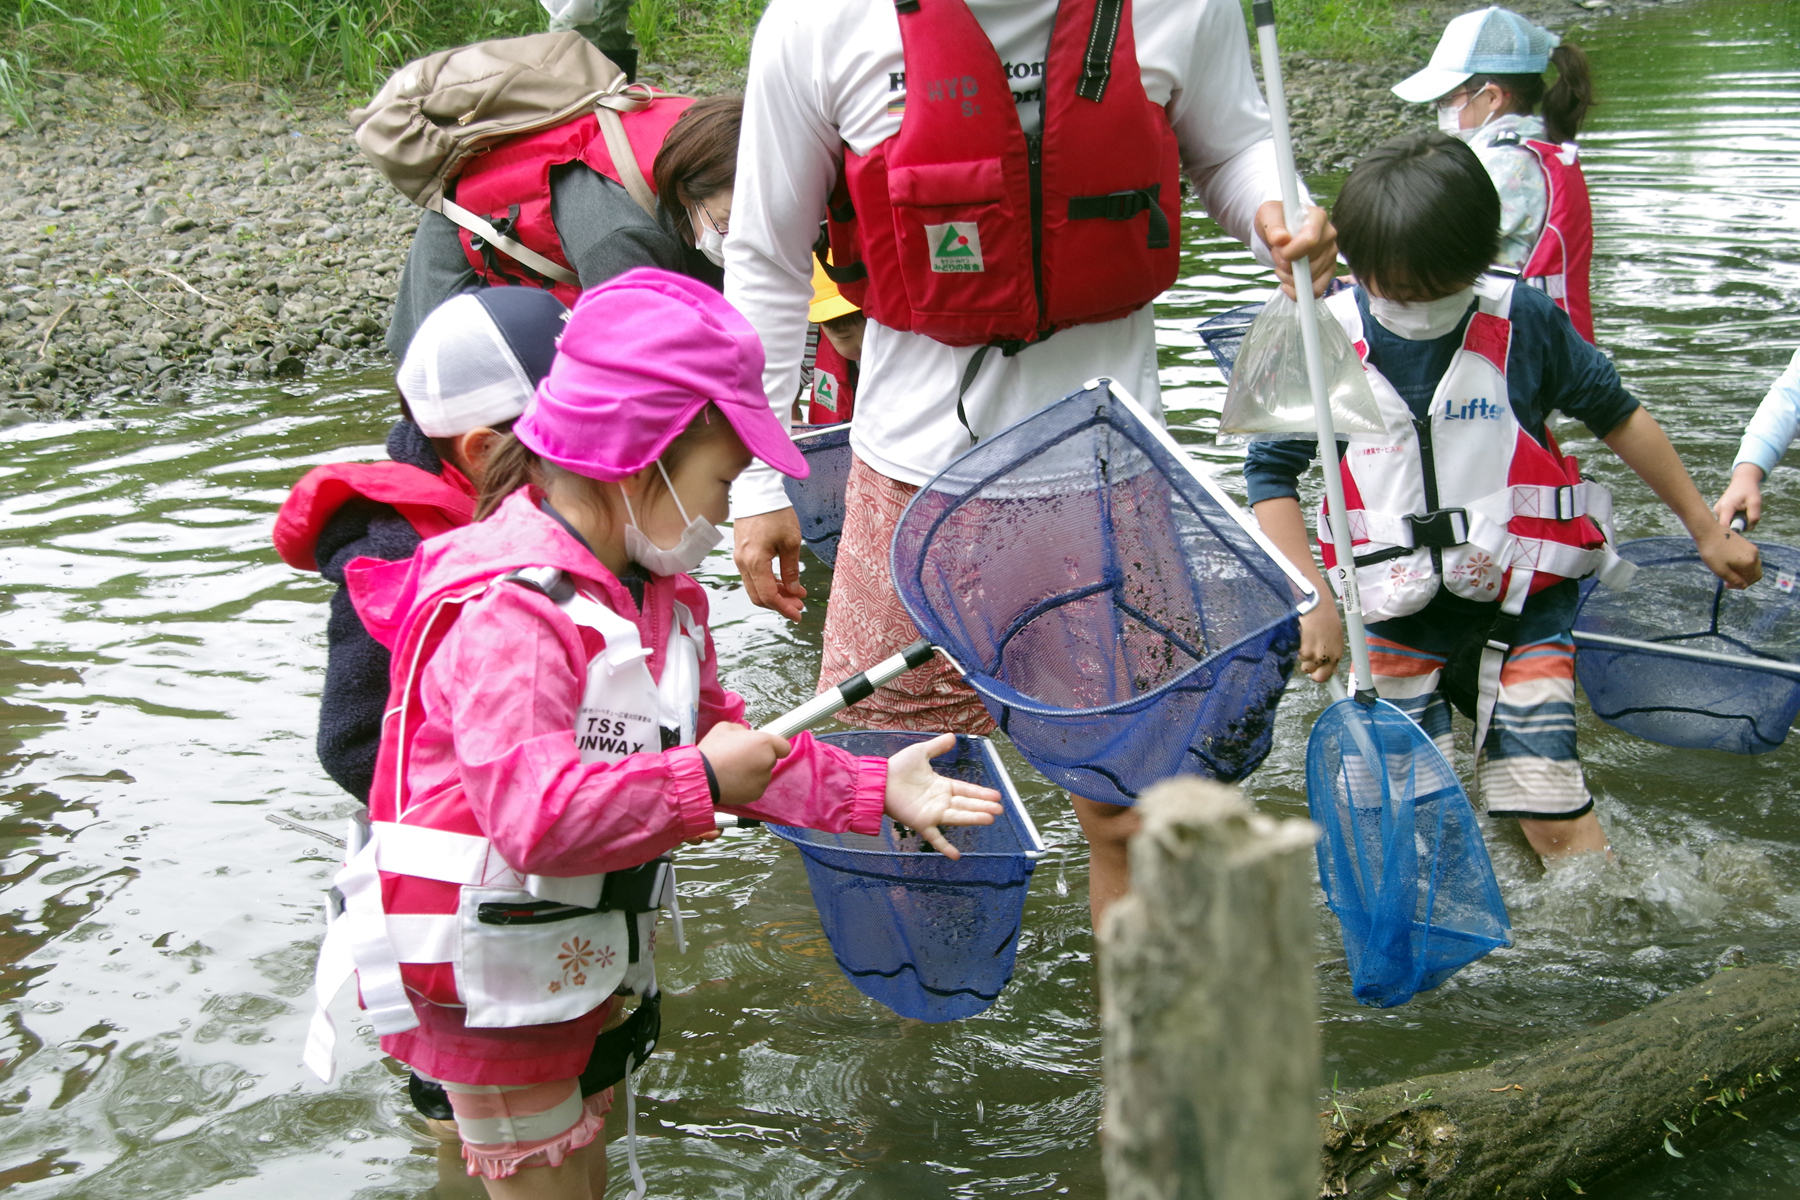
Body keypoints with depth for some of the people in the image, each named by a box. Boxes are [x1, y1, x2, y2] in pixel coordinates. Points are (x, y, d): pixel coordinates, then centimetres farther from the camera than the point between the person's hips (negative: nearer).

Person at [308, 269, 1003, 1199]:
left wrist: (872, 791, 4)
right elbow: (536, 817, -38)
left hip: (591, 962, 10)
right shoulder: (509, 611, -29)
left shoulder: (655, 594, 5)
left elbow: (721, 738, 12)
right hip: (492, 983, -10)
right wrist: (699, 781, -30)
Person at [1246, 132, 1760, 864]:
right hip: (1395, 618, 1)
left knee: (1553, 814, -4)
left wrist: (1708, 531, 15)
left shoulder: (1525, 322, -7)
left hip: (1522, 605, 0)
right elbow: (1272, 474, 1)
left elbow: (1617, 418, 7)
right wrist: (1313, 603, -8)